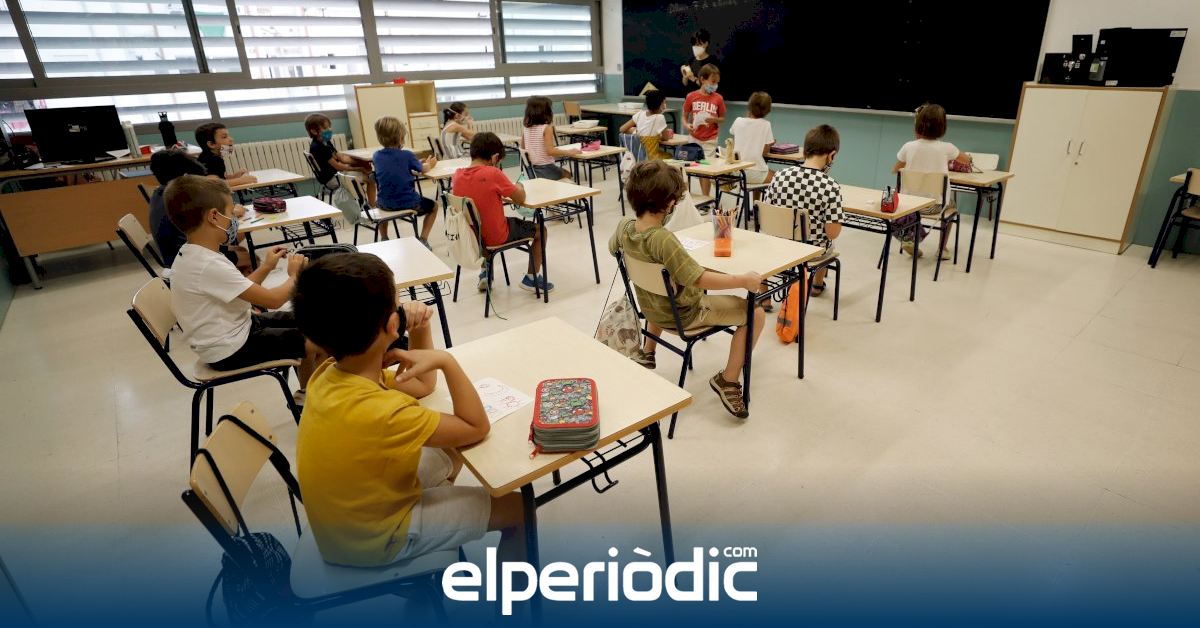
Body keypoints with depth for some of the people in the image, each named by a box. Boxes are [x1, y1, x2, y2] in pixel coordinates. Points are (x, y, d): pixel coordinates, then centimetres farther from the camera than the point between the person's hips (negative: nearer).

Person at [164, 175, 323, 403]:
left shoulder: (192, 254, 2)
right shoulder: (209, 265, -30)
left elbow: (241, 291, 12)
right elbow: (274, 299, -27)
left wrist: (266, 268, 4)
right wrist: (294, 275, -9)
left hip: (236, 329, 10)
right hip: (231, 351, -10)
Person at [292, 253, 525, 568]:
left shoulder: (331, 373, -11)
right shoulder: (383, 412, -37)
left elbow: (423, 385, 2)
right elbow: (477, 428, -23)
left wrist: (420, 332, -13)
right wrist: (445, 360, -25)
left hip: (353, 510, 8)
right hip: (374, 536, -7)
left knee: (449, 455, 23)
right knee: (518, 506, 1)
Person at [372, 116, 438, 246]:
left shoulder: (377, 156, -1)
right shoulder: (407, 155, -13)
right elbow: (423, 169, 5)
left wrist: (417, 162, 24)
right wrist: (430, 164, 27)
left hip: (385, 204, 4)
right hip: (408, 203, -4)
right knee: (432, 206, 25)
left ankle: (384, 239, 36)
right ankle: (423, 240, 12)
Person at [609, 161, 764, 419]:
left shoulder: (624, 226, -13)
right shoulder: (663, 239, -36)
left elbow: (613, 248, 10)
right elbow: (700, 279, -35)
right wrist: (742, 280, -26)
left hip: (651, 307, 8)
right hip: (685, 313, -8)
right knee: (756, 313, 1)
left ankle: (648, 351, 43)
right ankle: (728, 380, 6)